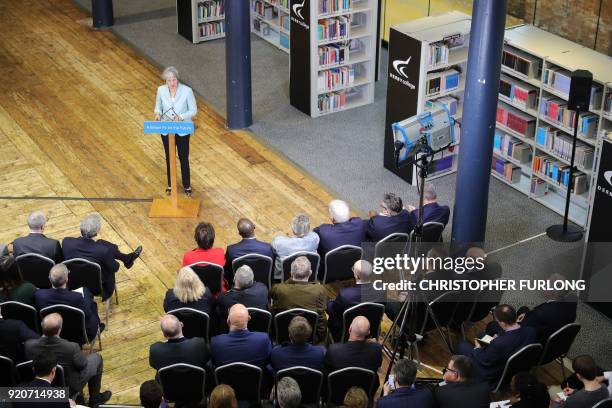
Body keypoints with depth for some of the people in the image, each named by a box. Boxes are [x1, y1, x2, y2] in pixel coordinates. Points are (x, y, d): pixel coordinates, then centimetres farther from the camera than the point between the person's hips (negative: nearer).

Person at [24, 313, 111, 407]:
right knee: (96, 358, 18)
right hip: (69, 388, -4)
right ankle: (94, 399, 33)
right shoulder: (71, 347, -37)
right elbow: (82, 364, -16)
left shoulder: (29, 345, -27)